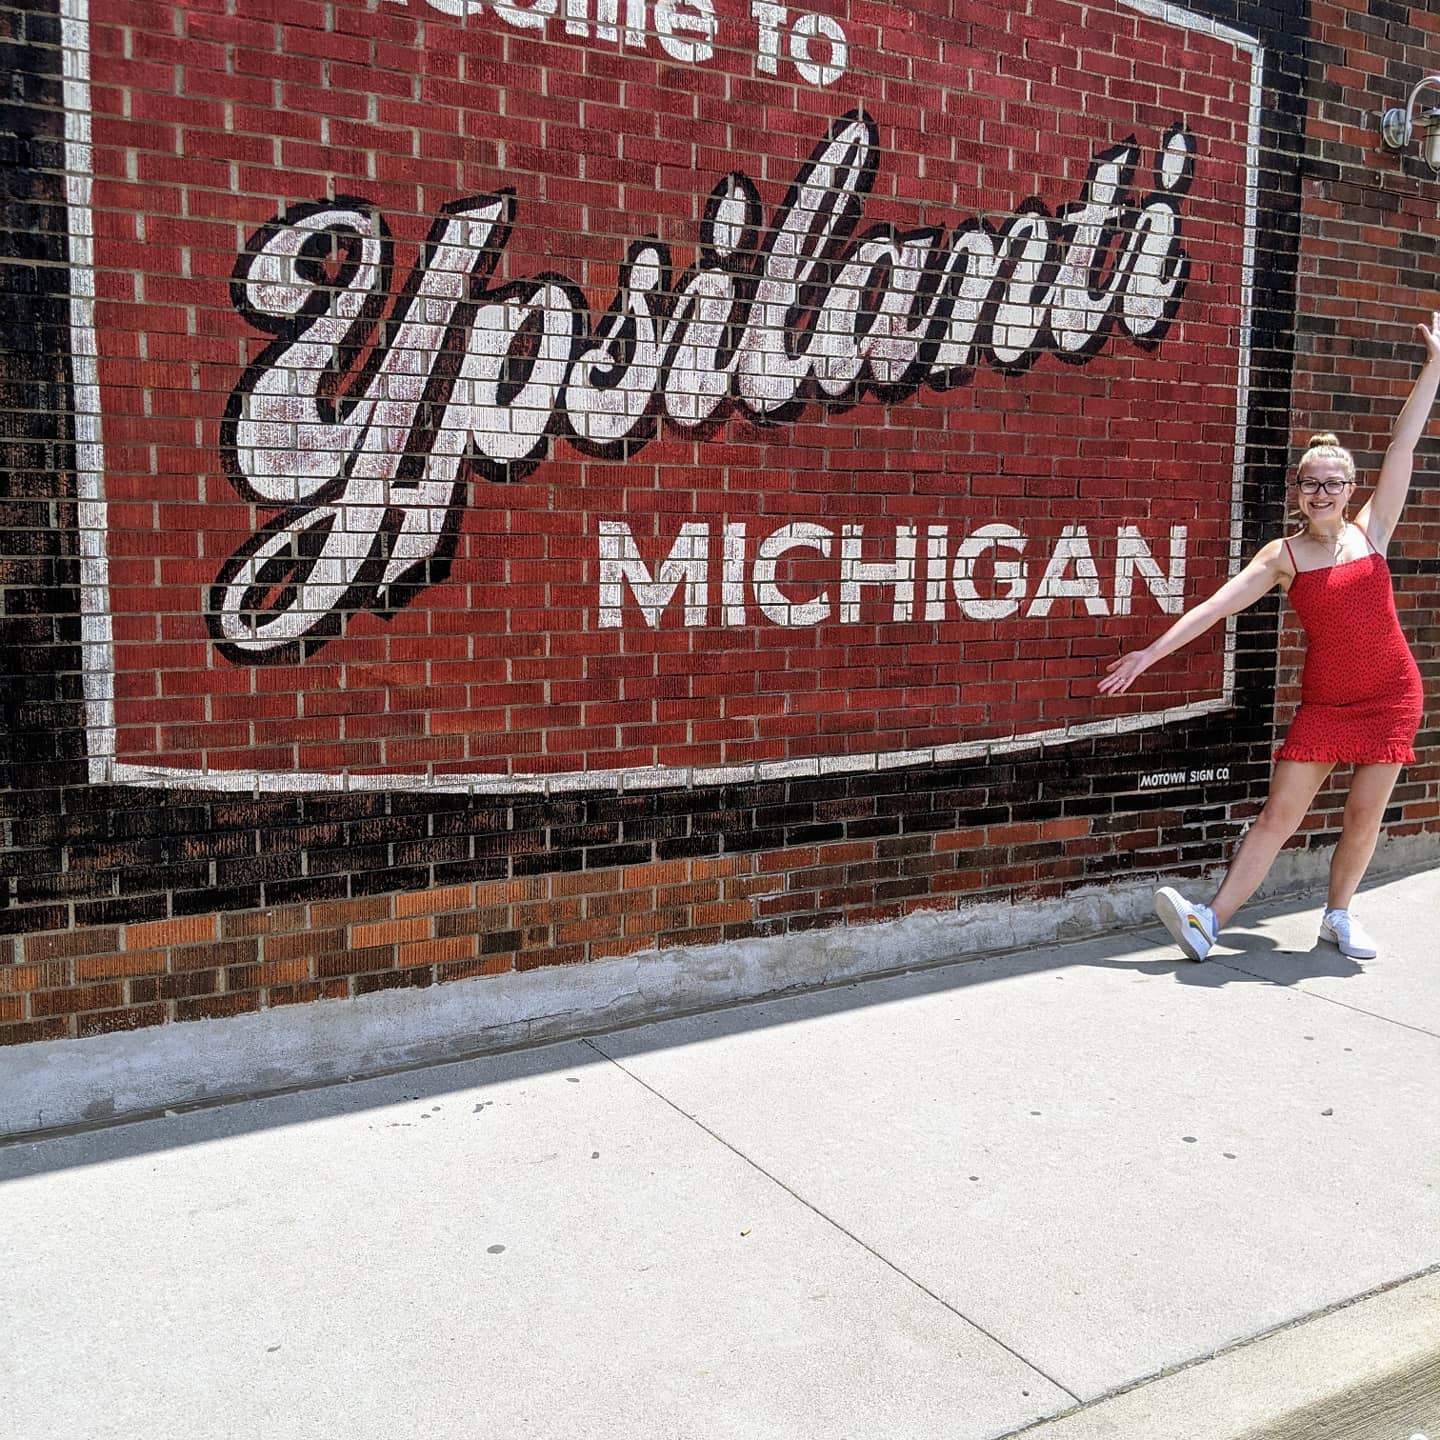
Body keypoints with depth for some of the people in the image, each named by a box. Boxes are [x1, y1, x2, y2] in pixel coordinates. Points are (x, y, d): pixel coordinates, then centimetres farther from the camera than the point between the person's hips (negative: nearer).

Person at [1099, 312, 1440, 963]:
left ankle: (1338, 916, 24)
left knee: (1364, 816, 6)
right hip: (1324, 700, -1)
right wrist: (1151, 652, -17)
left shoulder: (1371, 531, 1)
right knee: (1279, 811, -6)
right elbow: (1214, 605, -9)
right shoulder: (1282, 556, -3)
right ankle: (1209, 920, -11)